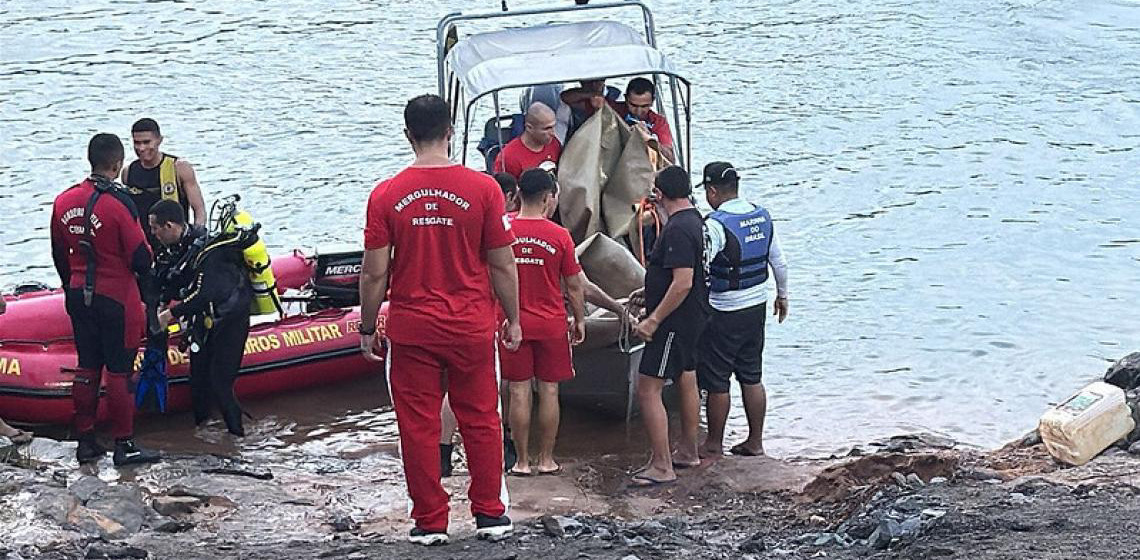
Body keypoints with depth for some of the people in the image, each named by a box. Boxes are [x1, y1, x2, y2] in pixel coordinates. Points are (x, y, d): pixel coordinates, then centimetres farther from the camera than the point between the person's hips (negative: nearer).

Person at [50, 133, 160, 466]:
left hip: (78, 297, 6)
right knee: (119, 370, 1)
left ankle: (85, 441, 19)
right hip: (117, 298, -6)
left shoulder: (64, 201, 1)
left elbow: (59, 255, 11)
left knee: (87, 367, 14)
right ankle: (124, 445, 6)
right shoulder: (119, 203, -18)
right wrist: (145, 291, 3)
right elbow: (140, 257, -15)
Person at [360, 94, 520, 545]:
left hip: (411, 330, 0)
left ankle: (430, 522, 14)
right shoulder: (482, 188, -7)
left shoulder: (386, 195, -6)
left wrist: (367, 328, 9)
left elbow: (375, 273, -4)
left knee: (419, 427, 8)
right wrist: (513, 320, 10)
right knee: (480, 420, 13)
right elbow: (502, 264, -2)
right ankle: (490, 514, 20)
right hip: (472, 327, 0)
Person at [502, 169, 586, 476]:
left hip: (514, 323, 1)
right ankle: (546, 460, 14)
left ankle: (522, 461, 9)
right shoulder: (559, 236, -8)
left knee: (519, 392, 5)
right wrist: (579, 319, 12)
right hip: (551, 324, -1)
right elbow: (574, 285, -2)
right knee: (549, 392, 8)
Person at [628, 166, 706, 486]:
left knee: (648, 389, -9)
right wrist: (650, 292, 27)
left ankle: (661, 466, -10)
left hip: (673, 323, -11)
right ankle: (687, 452, 33)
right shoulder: (695, 221, 9)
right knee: (686, 382, 20)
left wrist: (654, 320, -25)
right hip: (692, 319, 11)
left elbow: (683, 282, -29)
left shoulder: (678, 230, -23)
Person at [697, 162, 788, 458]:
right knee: (752, 377, 16)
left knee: (716, 382, 5)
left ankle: (714, 445, 15)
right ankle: (755, 441, 22)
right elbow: (779, 262, 10)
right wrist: (782, 295, 24)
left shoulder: (716, 225, -20)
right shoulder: (762, 216, 2)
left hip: (724, 313, -7)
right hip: (757, 307, 7)